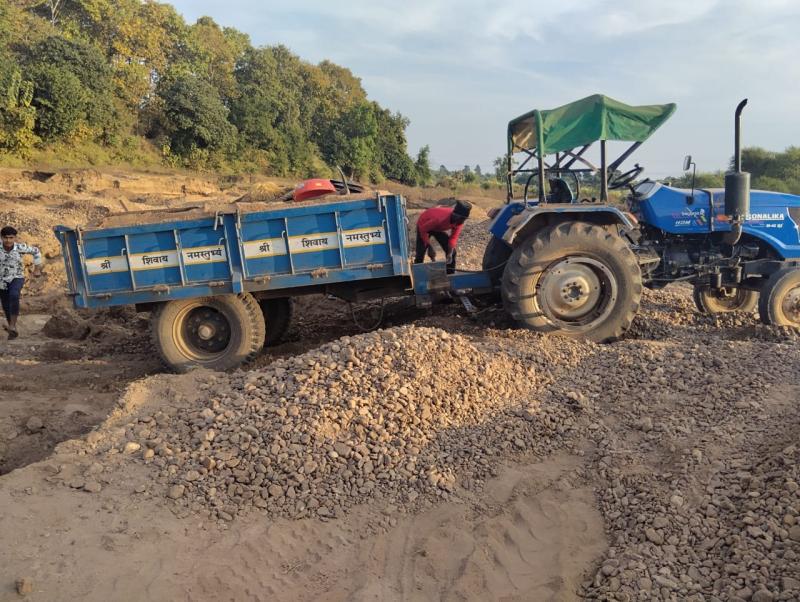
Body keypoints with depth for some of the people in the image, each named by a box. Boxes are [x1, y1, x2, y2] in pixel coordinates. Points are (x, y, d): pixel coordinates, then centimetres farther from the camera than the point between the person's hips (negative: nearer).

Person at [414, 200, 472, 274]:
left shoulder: (459, 221, -25)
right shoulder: (441, 218, -44)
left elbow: (454, 237, -17)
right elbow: (423, 230, -34)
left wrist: (450, 253, -29)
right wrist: (430, 247, -34)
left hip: (439, 228, 6)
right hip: (424, 226, -5)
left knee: (452, 252, -1)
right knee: (420, 254, -13)